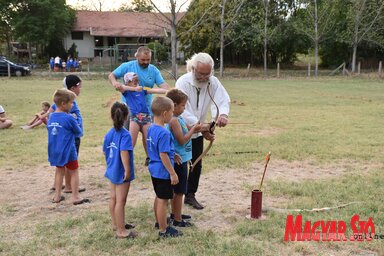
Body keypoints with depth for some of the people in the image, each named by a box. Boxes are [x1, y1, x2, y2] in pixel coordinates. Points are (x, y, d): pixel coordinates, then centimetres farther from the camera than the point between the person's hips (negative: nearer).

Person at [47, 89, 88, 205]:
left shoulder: (51, 117, 3)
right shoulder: (69, 118, -17)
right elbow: (79, 132, -7)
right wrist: (74, 128, 15)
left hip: (54, 151, 6)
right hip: (67, 151, -6)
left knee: (59, 171, 20)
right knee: (74, 173, 7)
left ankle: (57, 196, 24)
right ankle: (75, 197, 9)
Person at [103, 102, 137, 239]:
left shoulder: (109, 134, 2)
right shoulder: (125, 135, -20)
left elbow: (104, 151, 11)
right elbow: (124, 153, -30)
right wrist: (127, 170, -26)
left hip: (112, 171, 8)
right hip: (121, 173, -8)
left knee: (113, 198, 18)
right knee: (120, 201, -1)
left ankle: (116, 223, 34)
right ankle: (121, 231, 7)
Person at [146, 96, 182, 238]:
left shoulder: (151, 128, 4)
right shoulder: (164, 133, -24)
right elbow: (163, 155, -24)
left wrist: (172, 154, 16)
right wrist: (173, 173, -17)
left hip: (154, 169, 9)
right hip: (163, 172, -9)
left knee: (158, 197, 24)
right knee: (163, 200, 3)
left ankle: (158, 222, 40)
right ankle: (163, 230, 15)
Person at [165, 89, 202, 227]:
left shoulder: (178, 118, 8)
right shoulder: (174, 120, -21)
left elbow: (186, 132, 15)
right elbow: (182, 140, -23)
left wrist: (195, 128, -1)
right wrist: (193, 129, -13)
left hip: (179, 159, 10)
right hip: (179, 160, -10)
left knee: (176, 190, 22)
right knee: (179, 191, 2)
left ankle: (175, 213, 37)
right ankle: (177, 219, 13)